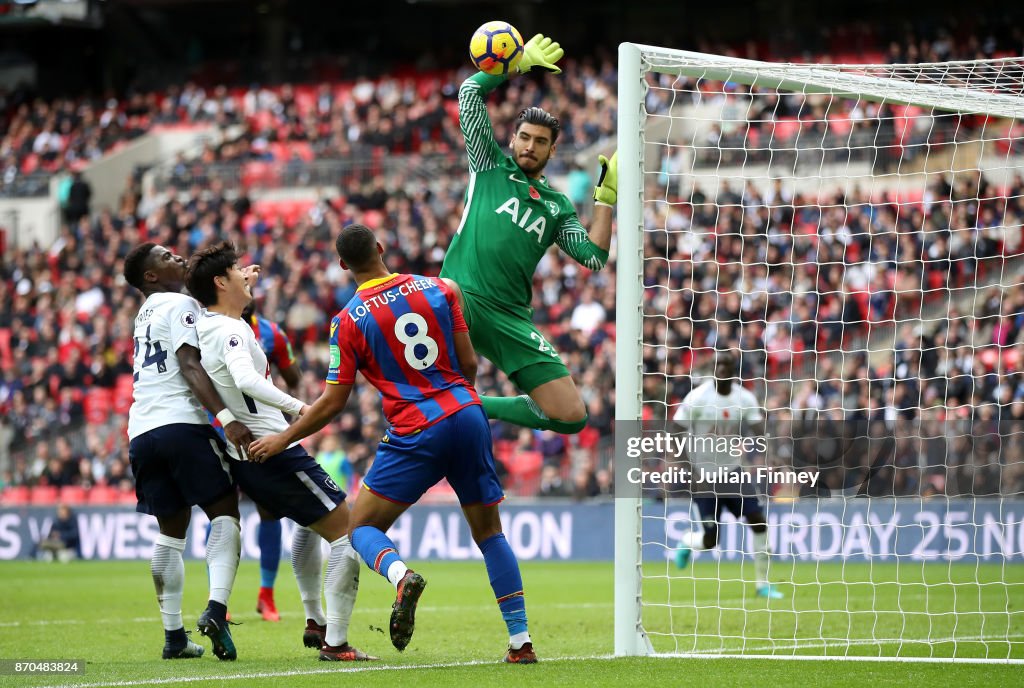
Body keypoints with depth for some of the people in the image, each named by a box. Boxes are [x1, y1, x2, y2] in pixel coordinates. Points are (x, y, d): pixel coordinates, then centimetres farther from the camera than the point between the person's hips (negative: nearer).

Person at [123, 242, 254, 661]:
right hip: (180, 423, -8)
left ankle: (173, 635, 9)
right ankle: (216, 608, -24)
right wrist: (226, 418, -22)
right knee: (224, 513, -4)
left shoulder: (147, 314, 26)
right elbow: (190, 365, -13)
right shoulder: (180, 304, 0)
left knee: (171, 532, 14)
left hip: (141, 433, 8)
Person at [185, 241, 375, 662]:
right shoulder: (231, 331, -19)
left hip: (243, 454, 10)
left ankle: (314, 621, 36)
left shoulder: (203, 326, 8)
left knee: (311, 525, 33)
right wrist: (295, 406, -38)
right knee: (347, 532, -5)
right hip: (274, 450, -10)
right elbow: (246, 379, -37)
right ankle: (335, 643, -8)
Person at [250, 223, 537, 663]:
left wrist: (282, 440, 12)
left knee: (361, 527, 7)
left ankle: (401, 576, -27)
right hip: (469, 417, 4)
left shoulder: (349, 320, -4)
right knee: (489, 531, 14)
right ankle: (520, 641, 7)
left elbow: (333, 403, 0)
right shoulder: (438, 289, 5)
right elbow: (468, 363, 7)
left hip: (416, 436, -4)